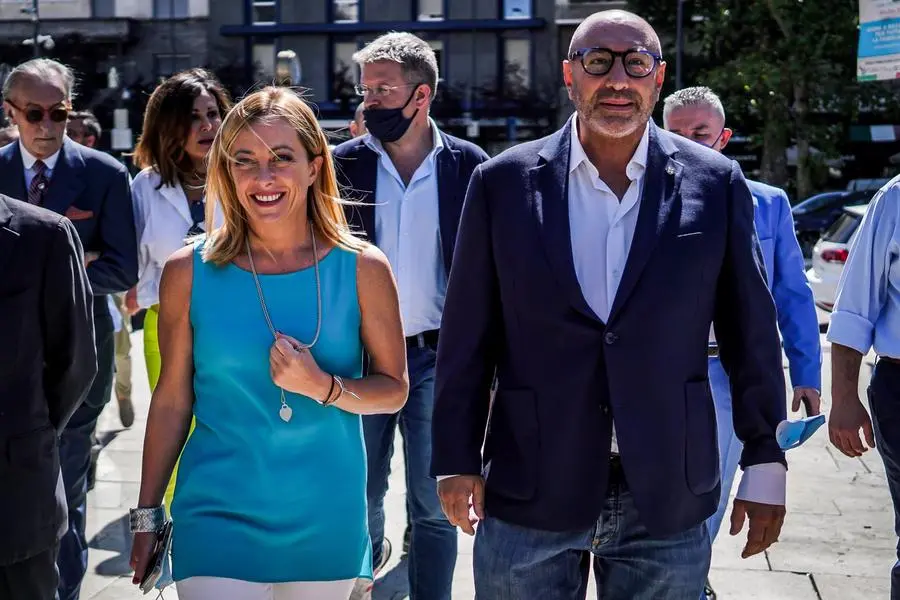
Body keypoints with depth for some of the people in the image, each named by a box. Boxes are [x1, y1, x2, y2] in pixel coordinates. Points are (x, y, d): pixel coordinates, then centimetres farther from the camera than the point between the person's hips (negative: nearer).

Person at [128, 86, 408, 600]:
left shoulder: (362, 268, -5)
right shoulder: (189, 272, -4)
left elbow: (394, 389, 2)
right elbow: (172, 399, 3)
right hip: (218, 516, -1)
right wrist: (147, 514, 8)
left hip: (327, 522, 1)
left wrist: (325, 388, -17)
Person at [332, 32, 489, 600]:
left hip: (436, 356, -1)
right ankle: (369, 553, 38)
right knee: (361, 491, 12)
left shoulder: (468, 164, -2)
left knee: (434, 504, 3)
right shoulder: (345, 163, 0)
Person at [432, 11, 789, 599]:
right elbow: (468, 336, 1)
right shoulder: (503, 183, -1)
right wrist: (457, 460, 1)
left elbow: (751, 333, 3)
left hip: (669, 497, 1)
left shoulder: (716, 184, -1)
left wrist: (765, 463, 4)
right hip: (528, 494, 0)